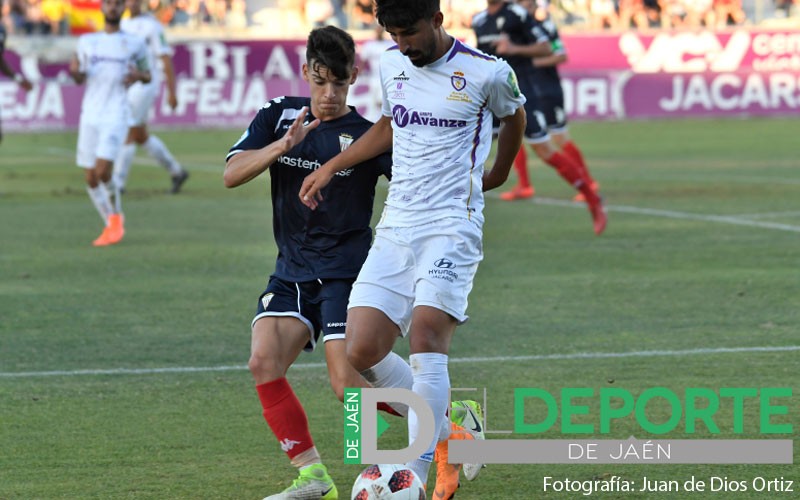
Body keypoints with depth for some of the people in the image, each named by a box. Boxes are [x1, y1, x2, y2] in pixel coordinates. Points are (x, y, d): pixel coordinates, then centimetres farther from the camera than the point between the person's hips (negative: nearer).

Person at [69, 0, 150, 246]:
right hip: (90, 115, 4)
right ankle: (111, 226, 19)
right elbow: (80, 79, 18)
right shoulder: (87, 41, 13)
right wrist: (74, 71, -6)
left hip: (116, 116, -4)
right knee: (91, 178, 2)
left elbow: (148, 75, 15)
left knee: (103, 171, -19)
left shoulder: (134, 43, 6)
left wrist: (138, 75, -9)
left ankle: (116, 217, 4)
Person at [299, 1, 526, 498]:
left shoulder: (487, 73, -6)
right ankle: (447, 437, 15)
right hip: (395, 228, 6)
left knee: (426, 337, -24)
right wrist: (331, 167, 23)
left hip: (452, 227, -6)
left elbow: (513, 117, 16)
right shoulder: (391, 65, 10)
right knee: (362, 352, -6)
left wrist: (498, 175, 30)